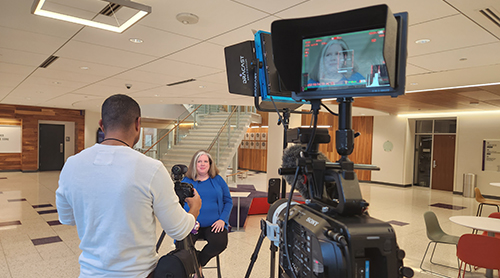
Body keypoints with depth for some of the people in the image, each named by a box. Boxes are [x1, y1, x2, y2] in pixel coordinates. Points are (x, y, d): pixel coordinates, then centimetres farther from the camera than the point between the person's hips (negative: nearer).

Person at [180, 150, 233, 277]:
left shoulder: (218, 180, 11)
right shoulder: (186, 181, 8)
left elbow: (228, 201, 10)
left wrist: (222, 219, -5)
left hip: (214, 224, 1)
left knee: (220, 243, -27)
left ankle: (198, 263, 3)